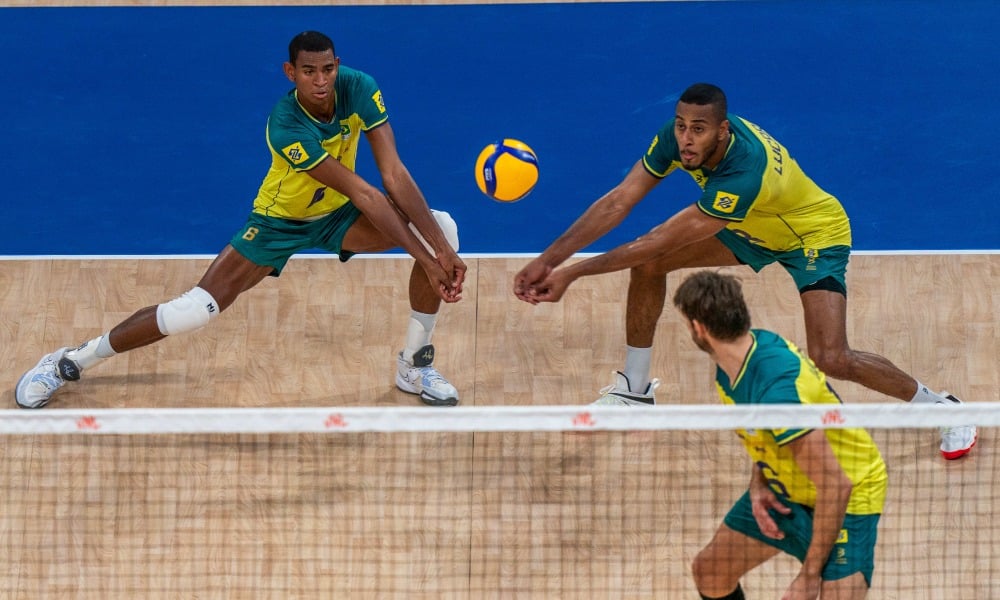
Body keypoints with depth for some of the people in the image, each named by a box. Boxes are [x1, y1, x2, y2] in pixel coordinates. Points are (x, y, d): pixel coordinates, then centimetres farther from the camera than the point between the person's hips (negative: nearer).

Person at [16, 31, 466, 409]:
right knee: (195, 310, -18)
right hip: (280, 221, -5)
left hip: (337, 215, 5)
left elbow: (394, 176, -25)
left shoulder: (360, 89, -22)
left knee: (441, 230, -18)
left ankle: (414, 365, -2)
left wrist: (441, 248, -36)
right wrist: (426, 259, -37)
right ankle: (72, 361, 4)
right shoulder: (287, 126, -35)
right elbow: (364, 194, -37)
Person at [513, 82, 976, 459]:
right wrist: (548, 260, -29)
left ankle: (939, 407, 2)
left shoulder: (745, 173, -42)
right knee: (647, 264, -6)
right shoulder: (677, 137, -23)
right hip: (753, 229, 8)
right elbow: (619, 202, -20)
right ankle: (634, 389, 14)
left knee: (831, 359, -22)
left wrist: (574, 273, -36)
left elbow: (663, 240, -39)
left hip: (815, 236, -7)